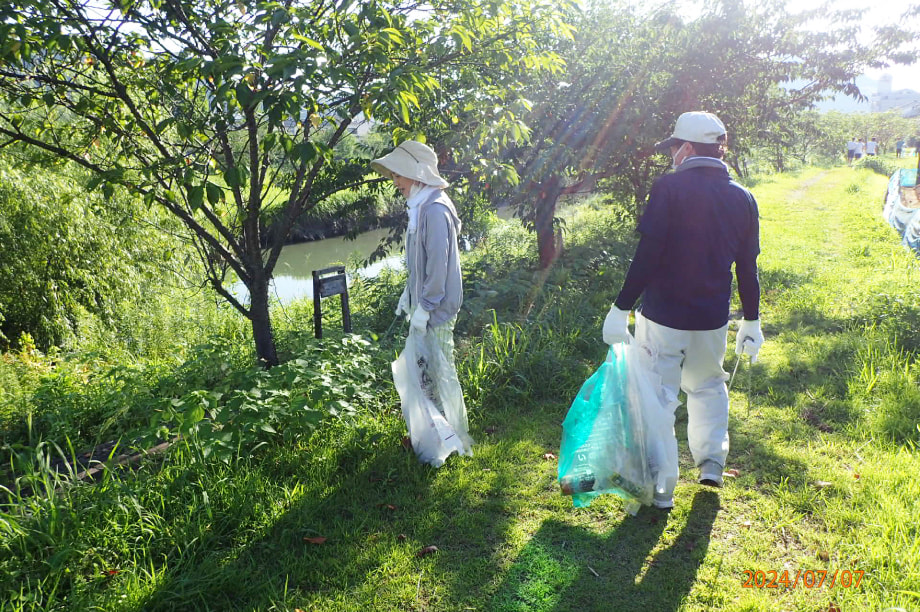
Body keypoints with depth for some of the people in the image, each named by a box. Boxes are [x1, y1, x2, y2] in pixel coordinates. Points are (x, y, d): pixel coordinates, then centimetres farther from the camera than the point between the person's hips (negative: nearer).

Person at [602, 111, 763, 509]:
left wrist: (621, 309, -11)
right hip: (712, 319, 5)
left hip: (662, 315, -5)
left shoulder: (669, 188, -12)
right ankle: (711, 460, 25)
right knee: (707, 385, 28)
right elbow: (748, 268, 9)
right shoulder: (743, 199, 4)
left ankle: (661, 488, 14)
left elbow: (647, 256, -17)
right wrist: (751, 323, 18)